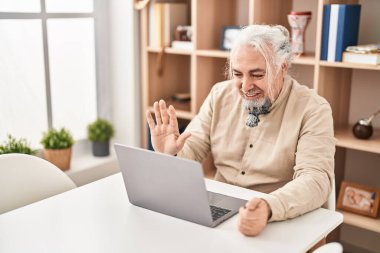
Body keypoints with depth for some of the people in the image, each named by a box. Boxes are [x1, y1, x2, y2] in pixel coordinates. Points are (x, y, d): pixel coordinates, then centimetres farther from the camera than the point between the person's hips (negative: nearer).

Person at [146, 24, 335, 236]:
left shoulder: (313, 109, -11)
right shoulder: (220, 95, 2)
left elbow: (316, 179, -22)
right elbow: (191, 151, 4)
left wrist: (269, 209, -40)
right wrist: (169, 155, -19)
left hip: (279, 225, -2)